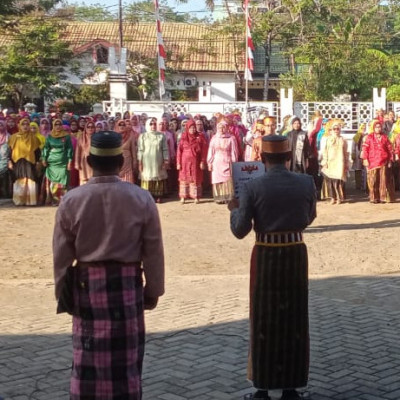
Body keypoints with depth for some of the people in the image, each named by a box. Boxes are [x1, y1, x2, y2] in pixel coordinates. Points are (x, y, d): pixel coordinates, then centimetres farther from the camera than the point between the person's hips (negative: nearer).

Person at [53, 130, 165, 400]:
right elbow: (153, 252, -4)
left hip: (86, 283, 1)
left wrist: (61, 291, 11)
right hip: (127, 282, 0)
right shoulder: (141, 199, -10)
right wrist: (153, 290, 8)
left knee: (89, 355, 12)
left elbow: (62, 254, -2)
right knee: (126, 355, 11)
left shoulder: (72, 200, -9)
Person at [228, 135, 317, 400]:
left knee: (264, 322, 10)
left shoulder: (252, 187, -12)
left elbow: (240, 230, -9)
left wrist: (234, 209, 10)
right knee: (294, 321, 13)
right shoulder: (307, 182, -3)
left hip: (266, 256, -2)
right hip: (296, 254, 2)